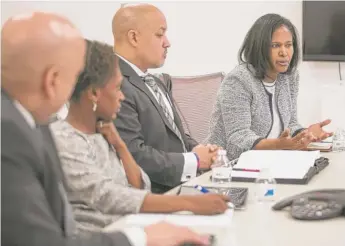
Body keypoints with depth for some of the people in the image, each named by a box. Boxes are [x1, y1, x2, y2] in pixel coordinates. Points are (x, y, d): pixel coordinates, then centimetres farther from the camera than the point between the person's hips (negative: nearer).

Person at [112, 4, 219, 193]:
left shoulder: (156, 84, 16)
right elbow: (134, 156, -24)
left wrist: (195, 149, -1)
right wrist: (194, 161, -14)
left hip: (181, 186, 9)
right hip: (153, 196, -9)